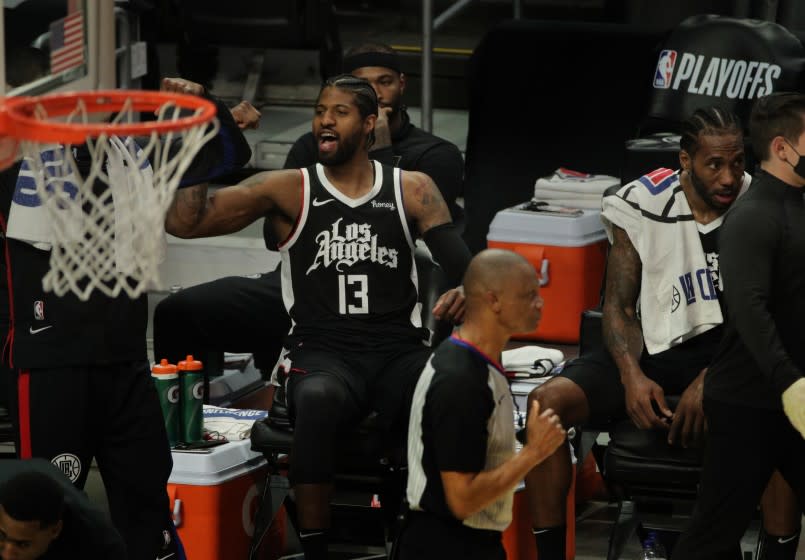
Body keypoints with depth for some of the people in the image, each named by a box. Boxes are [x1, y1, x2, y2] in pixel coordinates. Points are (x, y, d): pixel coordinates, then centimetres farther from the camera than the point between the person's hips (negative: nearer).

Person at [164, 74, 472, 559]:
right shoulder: (289, 190, 8)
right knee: (317, 399, -39)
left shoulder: (412, 190, 11)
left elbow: (461, 265, 1)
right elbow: (186, 222, 1)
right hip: (322, 353, -1)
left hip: (400, 352, 1)